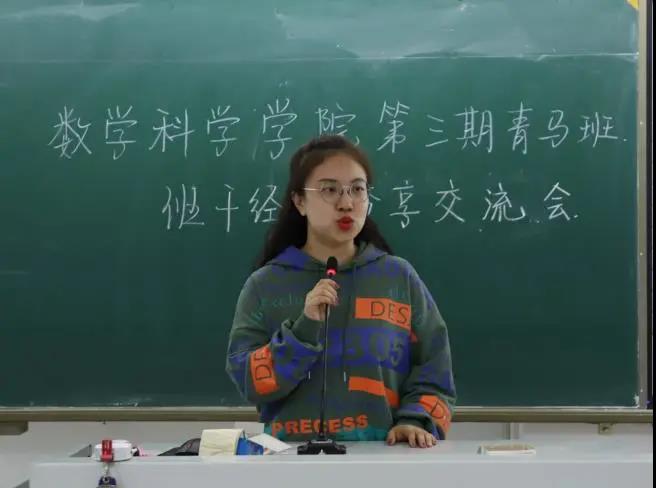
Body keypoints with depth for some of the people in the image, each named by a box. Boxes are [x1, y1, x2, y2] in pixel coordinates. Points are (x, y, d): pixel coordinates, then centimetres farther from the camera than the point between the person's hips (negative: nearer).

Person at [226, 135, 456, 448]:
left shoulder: (400, 277, 10)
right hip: (293, 455, -1)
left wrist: (416, 420, -8)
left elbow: (432, 373, 10)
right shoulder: (265, 284, 7)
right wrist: (303, 329, -12)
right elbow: (251, 384, 0)